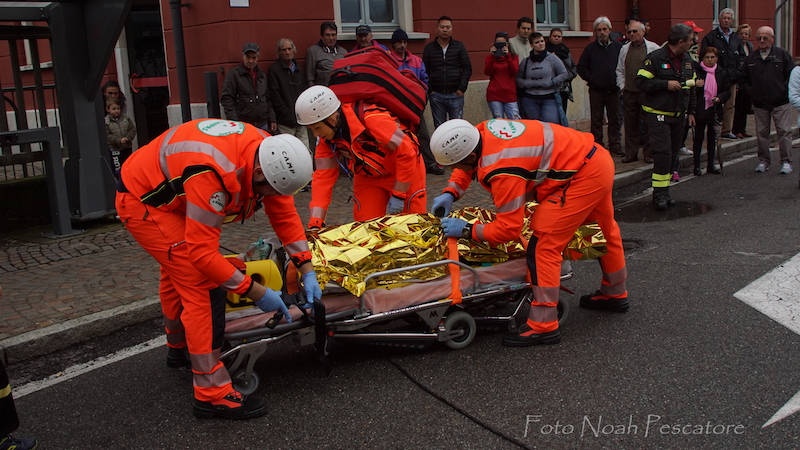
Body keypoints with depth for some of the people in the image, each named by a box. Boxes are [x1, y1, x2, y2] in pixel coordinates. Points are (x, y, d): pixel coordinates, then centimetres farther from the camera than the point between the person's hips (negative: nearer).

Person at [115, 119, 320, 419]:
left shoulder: (270, 155, -17)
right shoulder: (213, 176, -41)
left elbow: (285, 215, -5)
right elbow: (201, 252, -37)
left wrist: (307, 271, -9)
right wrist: (256, 292, -31)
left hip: (172, 198, 9)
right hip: (141, 202, -9)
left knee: (177, 272, 28)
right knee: (202, 285, -16)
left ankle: (178, 347, 54)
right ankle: (212, 393, -10)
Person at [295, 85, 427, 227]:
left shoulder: (372, 118, -36)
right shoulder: (324, 137, -16)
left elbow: (406, 153, -30)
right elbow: (323, 176, -15)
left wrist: (398, 196, -24)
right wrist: (315, 223, -25)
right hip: (367, 177, 5)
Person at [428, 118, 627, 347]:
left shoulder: (502, 172, -31)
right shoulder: (483, 130, -5)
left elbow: (509, 229, -25)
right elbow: (468, 166, 16)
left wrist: (467, 230, -17)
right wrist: (450, 193, 2)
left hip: (583, 177, -11)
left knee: (544, 244, -12)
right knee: (604, 228, 27)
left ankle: (543, 325, -7)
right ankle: (615, 294, 50)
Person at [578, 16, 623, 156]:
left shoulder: (618, 47, 5)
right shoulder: (590, 48, 3)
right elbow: (581, 67, 5)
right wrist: (591, 79, -5)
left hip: (613, 90, 1)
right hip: (596, 91, -1)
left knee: (614, 119, 6)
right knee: (596, 120, 3)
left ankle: (615, 146, 14)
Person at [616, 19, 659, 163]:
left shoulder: (653, 48, 1)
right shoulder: (624, 49, 14)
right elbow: (620, 70, 19)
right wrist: (622, 86, 8)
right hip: (629, 93, 4)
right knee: (630, 124, 6)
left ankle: (649, 153, 9)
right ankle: (631, 154, 14)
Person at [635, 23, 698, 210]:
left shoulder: (687, 60, 13)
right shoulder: (655, 58, -11)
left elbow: (691, 86, 22)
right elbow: (641, 81, -15)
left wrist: (691, 111, 19)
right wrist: (666, 84, -20)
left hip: (678, 116, 7)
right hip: (657, 115, -7)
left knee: (673, 153, 9)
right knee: (662, 153, -14)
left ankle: (664, 192, 17)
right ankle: (659, 193, -7)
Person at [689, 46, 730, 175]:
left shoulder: (722, 73, 6)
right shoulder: (696, 71, -5)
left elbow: (727, 91, 10)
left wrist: (719, 98, -10)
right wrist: (691, 110, -16)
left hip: (714, 111, 3)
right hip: (699, 111, -3)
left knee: (712, 138, 10)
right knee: (698, 138, 3)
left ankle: (711, 164, 20)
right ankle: (697, 166, 10)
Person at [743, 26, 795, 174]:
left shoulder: (782, 54, 1)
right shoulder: (751, 58, 9)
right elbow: (746, 79, 17)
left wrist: (786, 91, -6)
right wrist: (752, 93, 8)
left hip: (781, 102, -3)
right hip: (759, 104, 3)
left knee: (784, 132, -3)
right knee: (761, 133, 7)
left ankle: (786, 162, 3)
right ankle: (763, 161, 17)